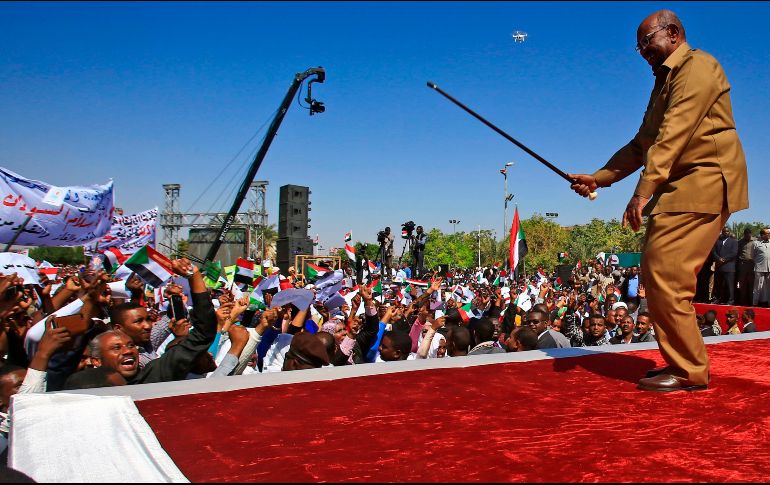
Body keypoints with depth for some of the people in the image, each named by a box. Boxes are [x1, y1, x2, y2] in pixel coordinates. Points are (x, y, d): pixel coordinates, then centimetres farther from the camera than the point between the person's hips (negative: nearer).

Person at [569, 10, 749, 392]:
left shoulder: (697, 65, -6)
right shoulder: (665, 82, 25)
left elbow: (673, 135, -20)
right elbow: (641, 145, 22)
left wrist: (643, 192, -27)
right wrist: (598, 178, 12)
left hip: (704, 181, -10)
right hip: (679, 186, 10)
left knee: (664, 273, -15)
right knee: (657, 272, 8)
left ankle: (689, 372, -5)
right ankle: (683, 362, 17)